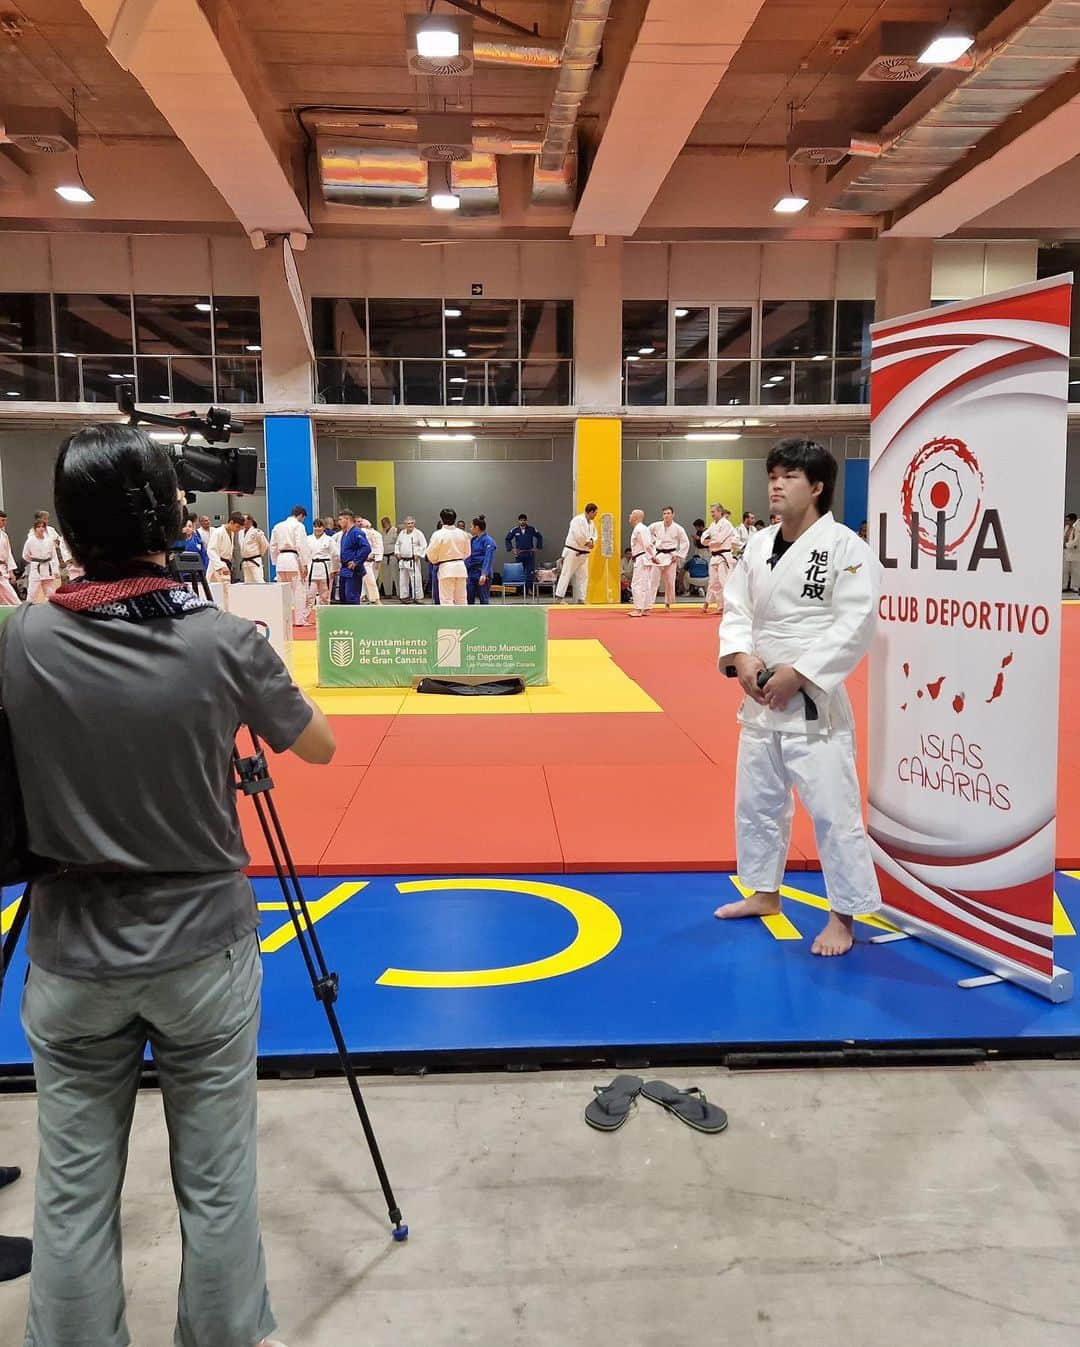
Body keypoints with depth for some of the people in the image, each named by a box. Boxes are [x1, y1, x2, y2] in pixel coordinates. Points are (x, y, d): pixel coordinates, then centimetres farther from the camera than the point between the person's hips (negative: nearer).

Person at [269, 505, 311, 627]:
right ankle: (299, 620, -1)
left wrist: (276, 563, 20)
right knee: (299, 591, 0)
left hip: (281, 560, 6)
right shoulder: (298, 526, -5)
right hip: (294, 559, -6)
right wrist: (304, 565, -9)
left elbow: (273, 546, 15)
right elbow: (301, 546, -11)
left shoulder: (277, 526, 15)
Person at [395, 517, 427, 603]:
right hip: (403, 560, 5)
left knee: (416, 579, -9)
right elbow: (397, 544, 22)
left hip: (414, 561, -5)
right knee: (403, 580, 10)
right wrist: (397, 553, 7)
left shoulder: (418, 533, -5)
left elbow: (424, 546, -7)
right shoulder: (402, 533, 11)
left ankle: (418, 597, -2)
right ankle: (404, 596, 20)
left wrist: (418, 554, -13)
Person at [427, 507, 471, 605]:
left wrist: (435, 561, 14)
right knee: (461, 598, 14)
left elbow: (431, 554, -6)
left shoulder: (438, 534, -11)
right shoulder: (463, 534, 2)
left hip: (446, 568, -5)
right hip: (461, 566, 5)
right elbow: (468, 552, 10)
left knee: (447, 600, -2)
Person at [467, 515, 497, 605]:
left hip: (483, 575, -7)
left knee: (484, 600, -1)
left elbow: (488, 559, -19)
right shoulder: (473, 540, 11)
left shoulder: (488, 541, -11)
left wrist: (484, 574, -28)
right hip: (472, 574, 7)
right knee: (469, 599, 8)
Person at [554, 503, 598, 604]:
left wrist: (591, 541, -6)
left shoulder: (591, 523, 11)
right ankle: (559, 597, -4)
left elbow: (594, 535, 16)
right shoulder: (578, 520, -17)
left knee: (583, 576, 9)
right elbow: (579, 536, -25)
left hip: (583, 553, 9)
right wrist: (588, 543, -11)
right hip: (573, 551, -9)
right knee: (566, 574, -6)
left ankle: (581, 599, 14)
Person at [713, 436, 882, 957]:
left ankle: (843, 915, 14)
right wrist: (741, 658, -11)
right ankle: (765, 893, 37)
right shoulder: (758, 544, 7)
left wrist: (798, 673, -20)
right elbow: (736, 609, 8)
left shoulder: (845, 546, -12)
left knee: (833, 810, -3)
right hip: (760, 697, 7)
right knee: (756, 801, 18)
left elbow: (855, 623, -17)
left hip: (813, 700, -7)